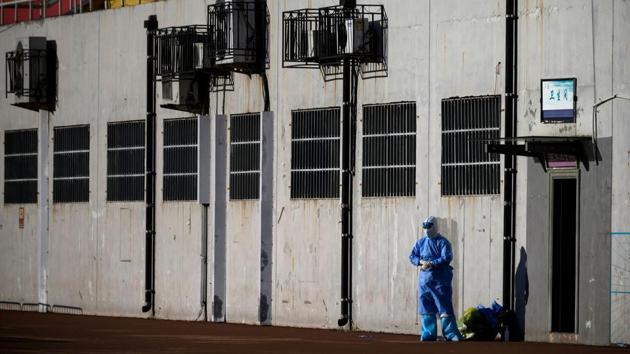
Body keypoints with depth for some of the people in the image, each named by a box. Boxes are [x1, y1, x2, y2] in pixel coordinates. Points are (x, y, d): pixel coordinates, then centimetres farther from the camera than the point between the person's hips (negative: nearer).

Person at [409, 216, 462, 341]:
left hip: (440, 280, -6)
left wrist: (430, 263, -19)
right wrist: (421, 262, -10)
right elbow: (412, 256, 9)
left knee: (445, 309, -10)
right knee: (426, 310, 10)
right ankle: (428, 335, 17)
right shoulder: (421, 242, 12)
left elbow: (446, 258, -16)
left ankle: (452, 335, -11)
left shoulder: (442, 242, -5)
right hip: (424, 280, 6)